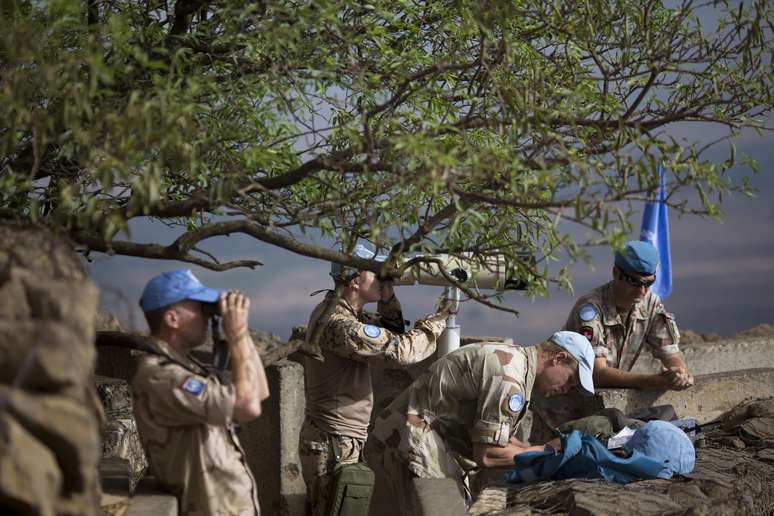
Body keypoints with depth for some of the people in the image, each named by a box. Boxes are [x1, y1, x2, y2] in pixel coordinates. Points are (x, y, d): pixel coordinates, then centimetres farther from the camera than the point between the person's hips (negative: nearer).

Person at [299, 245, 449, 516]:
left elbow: (391, 331, 18)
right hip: (333, 446, -10)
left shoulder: (333, 309, 9)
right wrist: (437, 321, -10)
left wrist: (387, 293, 2)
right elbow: (399, 350, -25)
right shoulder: (339, 325, -23)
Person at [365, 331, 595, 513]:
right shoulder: (509, 374, -20)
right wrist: (545, 452, -9)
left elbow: (498, 438, 19)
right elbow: (487, 455, -20)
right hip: (412, 448, -11)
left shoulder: (506, 355, 14)